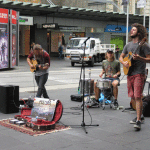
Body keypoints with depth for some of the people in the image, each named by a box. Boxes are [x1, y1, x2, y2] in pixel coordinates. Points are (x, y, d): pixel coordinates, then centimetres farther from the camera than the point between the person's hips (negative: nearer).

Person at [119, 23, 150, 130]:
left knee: (138, 97, -14)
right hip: (129, 74, 7)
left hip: (139, 74, -7)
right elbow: (121, 57, 20)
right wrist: (123, 62, -1)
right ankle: (140, 116, 29)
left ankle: (138, 121, -13)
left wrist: (139, 58, -24)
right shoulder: (128, 45, 14)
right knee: (133, 97, 13)